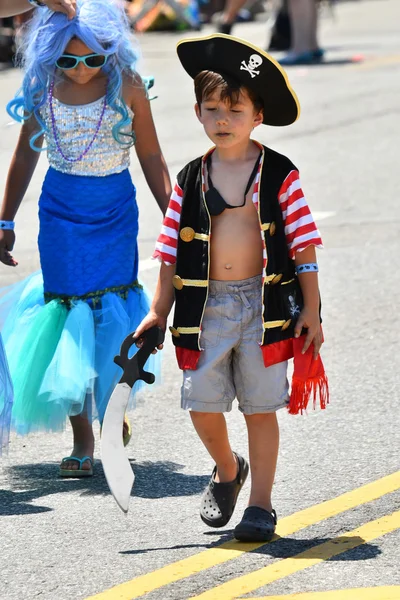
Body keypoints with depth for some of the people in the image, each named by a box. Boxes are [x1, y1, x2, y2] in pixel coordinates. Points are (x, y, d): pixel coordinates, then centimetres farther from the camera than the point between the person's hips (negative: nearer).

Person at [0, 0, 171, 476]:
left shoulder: (126, 87, -8)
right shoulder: (42, 88, -2)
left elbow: (151, 157, 0)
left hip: (114, 212, -2)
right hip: (60, 211, 2)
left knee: (111, 316, -8)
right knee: (68, 317, -1)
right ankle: (82, 439, 5)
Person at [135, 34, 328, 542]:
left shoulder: (279, 176, -2)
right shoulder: (191, 181, 5)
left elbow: (303, 247, -1)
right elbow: (172, 253, 8)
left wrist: (310, 310, -5)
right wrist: (158, 312, 5)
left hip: (264, 304, -2)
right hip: (206, 305, 2)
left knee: (260, 407, 2)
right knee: (202, 403, 0)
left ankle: (260, 503, 12)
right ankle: (227, 471, 30)